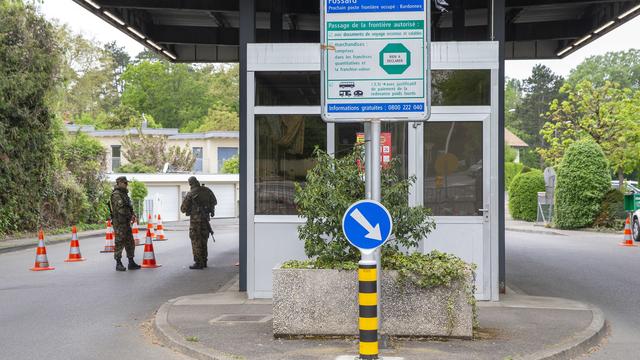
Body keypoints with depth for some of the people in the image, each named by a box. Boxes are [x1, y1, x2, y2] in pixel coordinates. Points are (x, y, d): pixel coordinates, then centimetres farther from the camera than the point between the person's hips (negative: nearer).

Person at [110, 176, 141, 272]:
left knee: (130, 243, 11)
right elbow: (120, 209, -22)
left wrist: (132, 215, 4)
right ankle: (118, 264, 1)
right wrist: (130, 216, -14)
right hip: (119, 223, -9)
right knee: (120, 243, -4)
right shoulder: (116, 195, -13)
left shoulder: (124, 194, 17)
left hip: (126, 222, 9)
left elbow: (129, 207, 22)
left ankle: (131, 263, 16)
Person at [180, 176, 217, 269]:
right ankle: (204, 261, 19)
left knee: (196, 241, -1)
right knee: (203, 240, 15)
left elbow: (183, 209, -7)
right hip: (205, 218, 5)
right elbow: (214, 202, 15)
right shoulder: (207, 191, 1)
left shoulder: (190, 194, -12)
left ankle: (198, 263, -5)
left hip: (195, 219, -5)